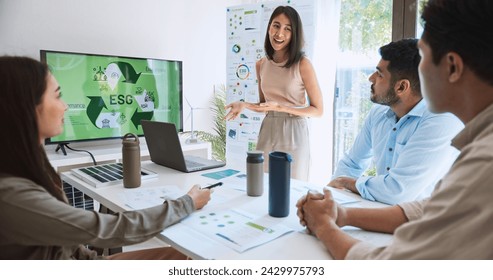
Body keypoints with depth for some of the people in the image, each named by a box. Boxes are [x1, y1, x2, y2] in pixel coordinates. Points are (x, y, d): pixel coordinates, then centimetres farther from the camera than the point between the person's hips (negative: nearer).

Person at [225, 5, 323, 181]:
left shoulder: (302, 64, -10)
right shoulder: (261, 65, 5)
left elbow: (318, 110, -8)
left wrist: (281, 107, -18)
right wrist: (244, 105, -3)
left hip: (293, 133, -4)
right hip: (267, 132, 4)